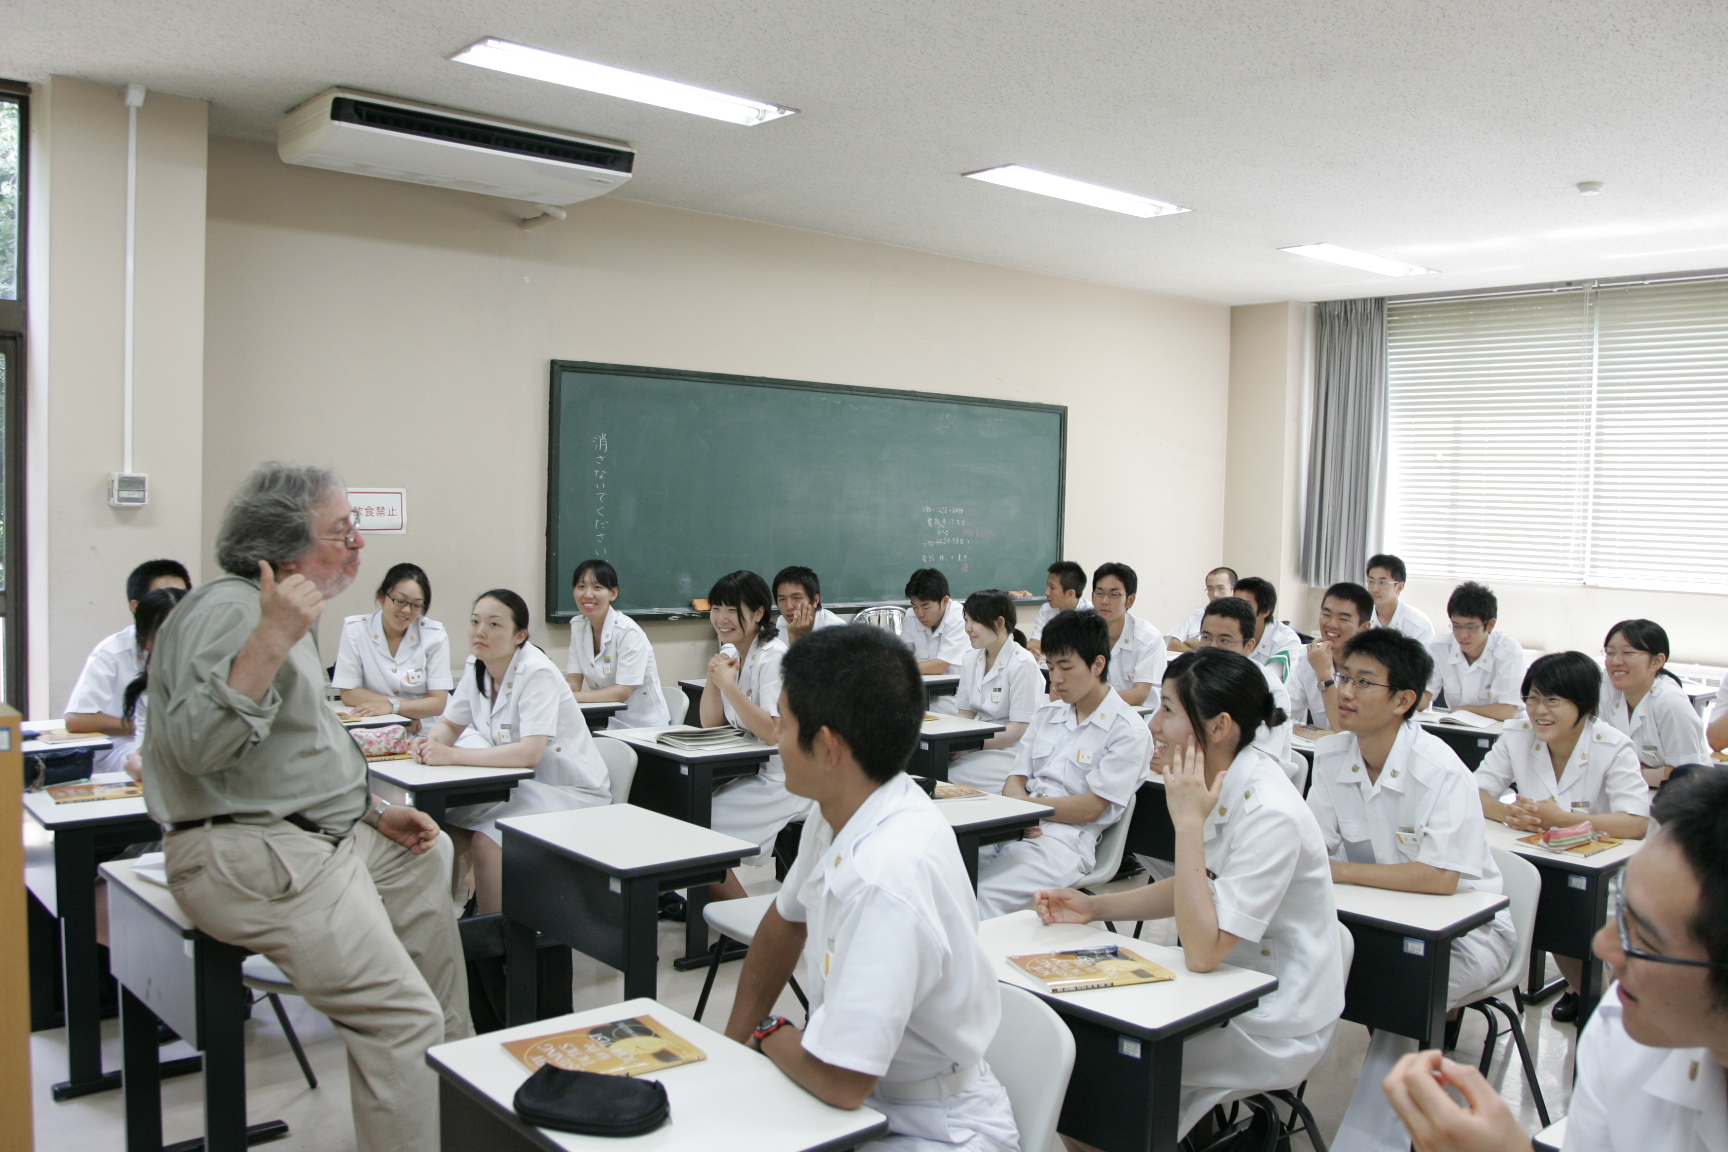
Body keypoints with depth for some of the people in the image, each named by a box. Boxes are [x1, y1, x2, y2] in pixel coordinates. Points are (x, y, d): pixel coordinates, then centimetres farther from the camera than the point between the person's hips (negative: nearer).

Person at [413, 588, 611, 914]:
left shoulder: (536, 673, -22)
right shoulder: (475, 667, 0)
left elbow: (529, 753, -31)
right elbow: (450, 724, 11)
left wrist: (451, 755, -32)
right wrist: (431, 743, -14)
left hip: (570, 792, -7)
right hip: (521, 786, 7)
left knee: (485, 843, -24)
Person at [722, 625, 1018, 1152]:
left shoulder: (888, 880, -33)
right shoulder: (841, 810, -8)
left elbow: (839, 1082, -27)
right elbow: (785, 921, 12)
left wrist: (767, 1034, -8)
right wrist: (731, 1046, 9)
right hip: (867, 1095, 7)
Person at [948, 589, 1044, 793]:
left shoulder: (1023, 665, -11)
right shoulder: (971, 660, 11)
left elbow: (1019, 730, -14)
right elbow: (966, 714, 12)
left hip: (1009, 752, -6)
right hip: (981, 744, 7)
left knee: (947, 776, -30)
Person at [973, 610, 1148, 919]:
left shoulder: (1128, 731, -1)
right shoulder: (1047, 715, 20)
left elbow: (1090, 808, -7)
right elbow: (1016, 780, 14)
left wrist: (1025, 804, -10)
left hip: (1066, 840, -6)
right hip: (1016, 829, 6)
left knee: (981, 897, -31)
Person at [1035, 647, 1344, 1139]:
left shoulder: (1270, 815, -28)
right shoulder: (1224, 782, -2)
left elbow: (1202, 952, -29)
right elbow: (1193, 888, 14)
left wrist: (1188, 822, -29)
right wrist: (1095, 906, 3)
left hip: (1275, 1028, -8)